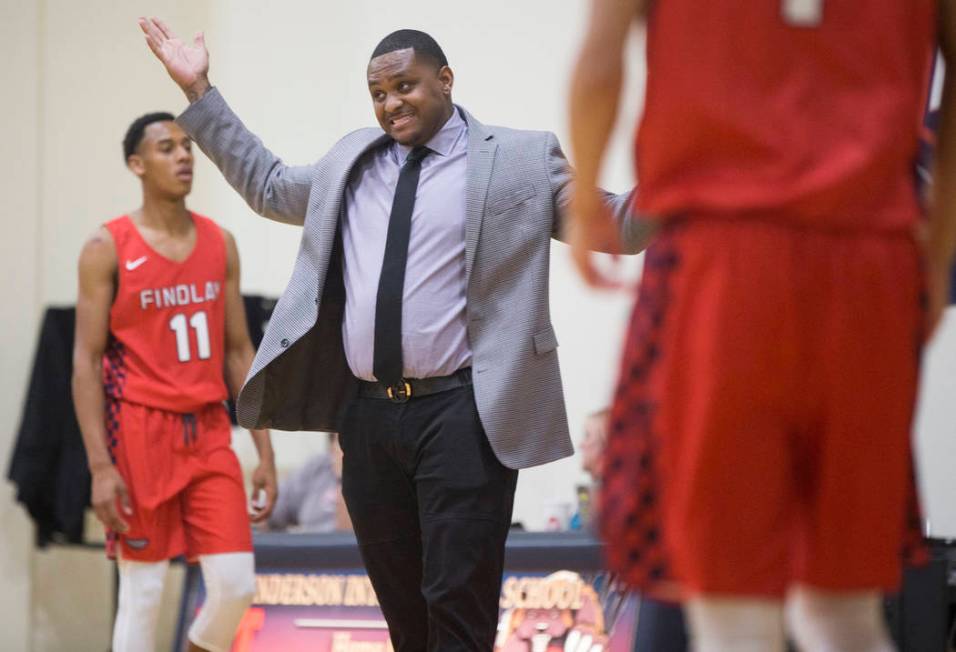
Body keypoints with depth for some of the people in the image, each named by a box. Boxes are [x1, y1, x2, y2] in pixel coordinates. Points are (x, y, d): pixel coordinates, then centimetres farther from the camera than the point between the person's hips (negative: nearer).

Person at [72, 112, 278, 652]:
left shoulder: (220, 243, 9)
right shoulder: (108, 248, -5)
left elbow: (239, 352, 12)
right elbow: (86, 361, -7)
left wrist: (265, 452, 7)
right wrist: (100, 466, -15)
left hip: (209, 433, 4)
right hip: (141, 431, -4)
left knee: (236, 586, -4)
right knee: (142, 594, -1)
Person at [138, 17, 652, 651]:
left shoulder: (523, 160, 0)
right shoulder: (351, 160, 16)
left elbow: (619, 226, -2)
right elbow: (269, 186, 30)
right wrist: (200, 93, 27)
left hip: (460, 415, -6)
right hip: (368, 414, 6)